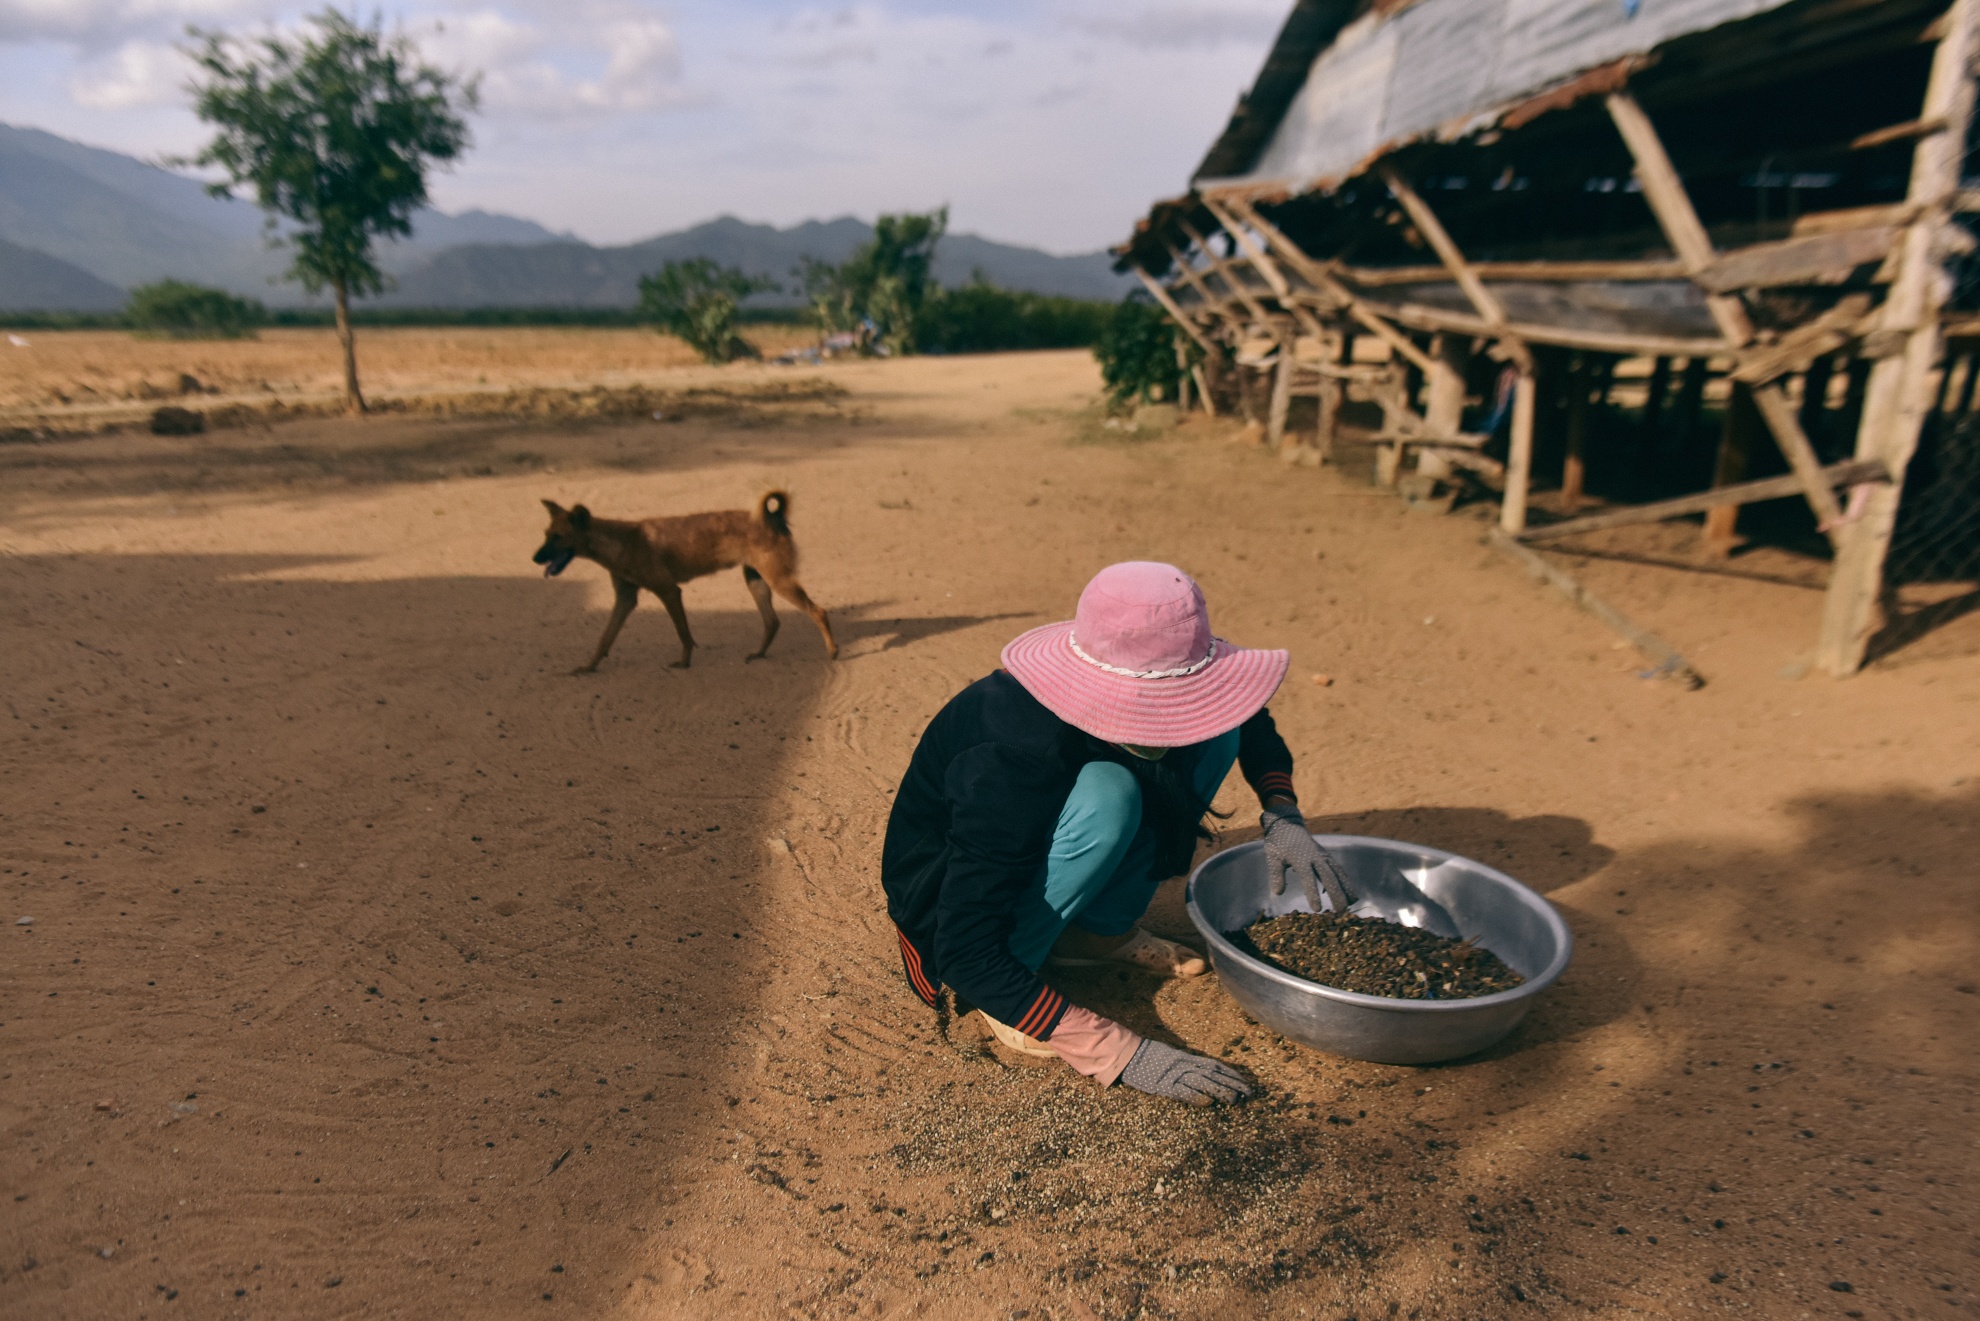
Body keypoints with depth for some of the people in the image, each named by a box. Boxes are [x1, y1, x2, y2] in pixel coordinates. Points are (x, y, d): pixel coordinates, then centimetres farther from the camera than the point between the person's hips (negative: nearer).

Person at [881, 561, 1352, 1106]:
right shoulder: (1012, 759, -38)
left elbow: (1249, 721, 4)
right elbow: (968, 955, -38)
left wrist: (1283, 815, -14)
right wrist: (1124, 1055, -39)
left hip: (1031, 847, 7)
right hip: (946, 891, -6)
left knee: (1219, 734, -9)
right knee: (1107, 796, -36)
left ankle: (1098, 929, -2)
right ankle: (1008, 998, -14)